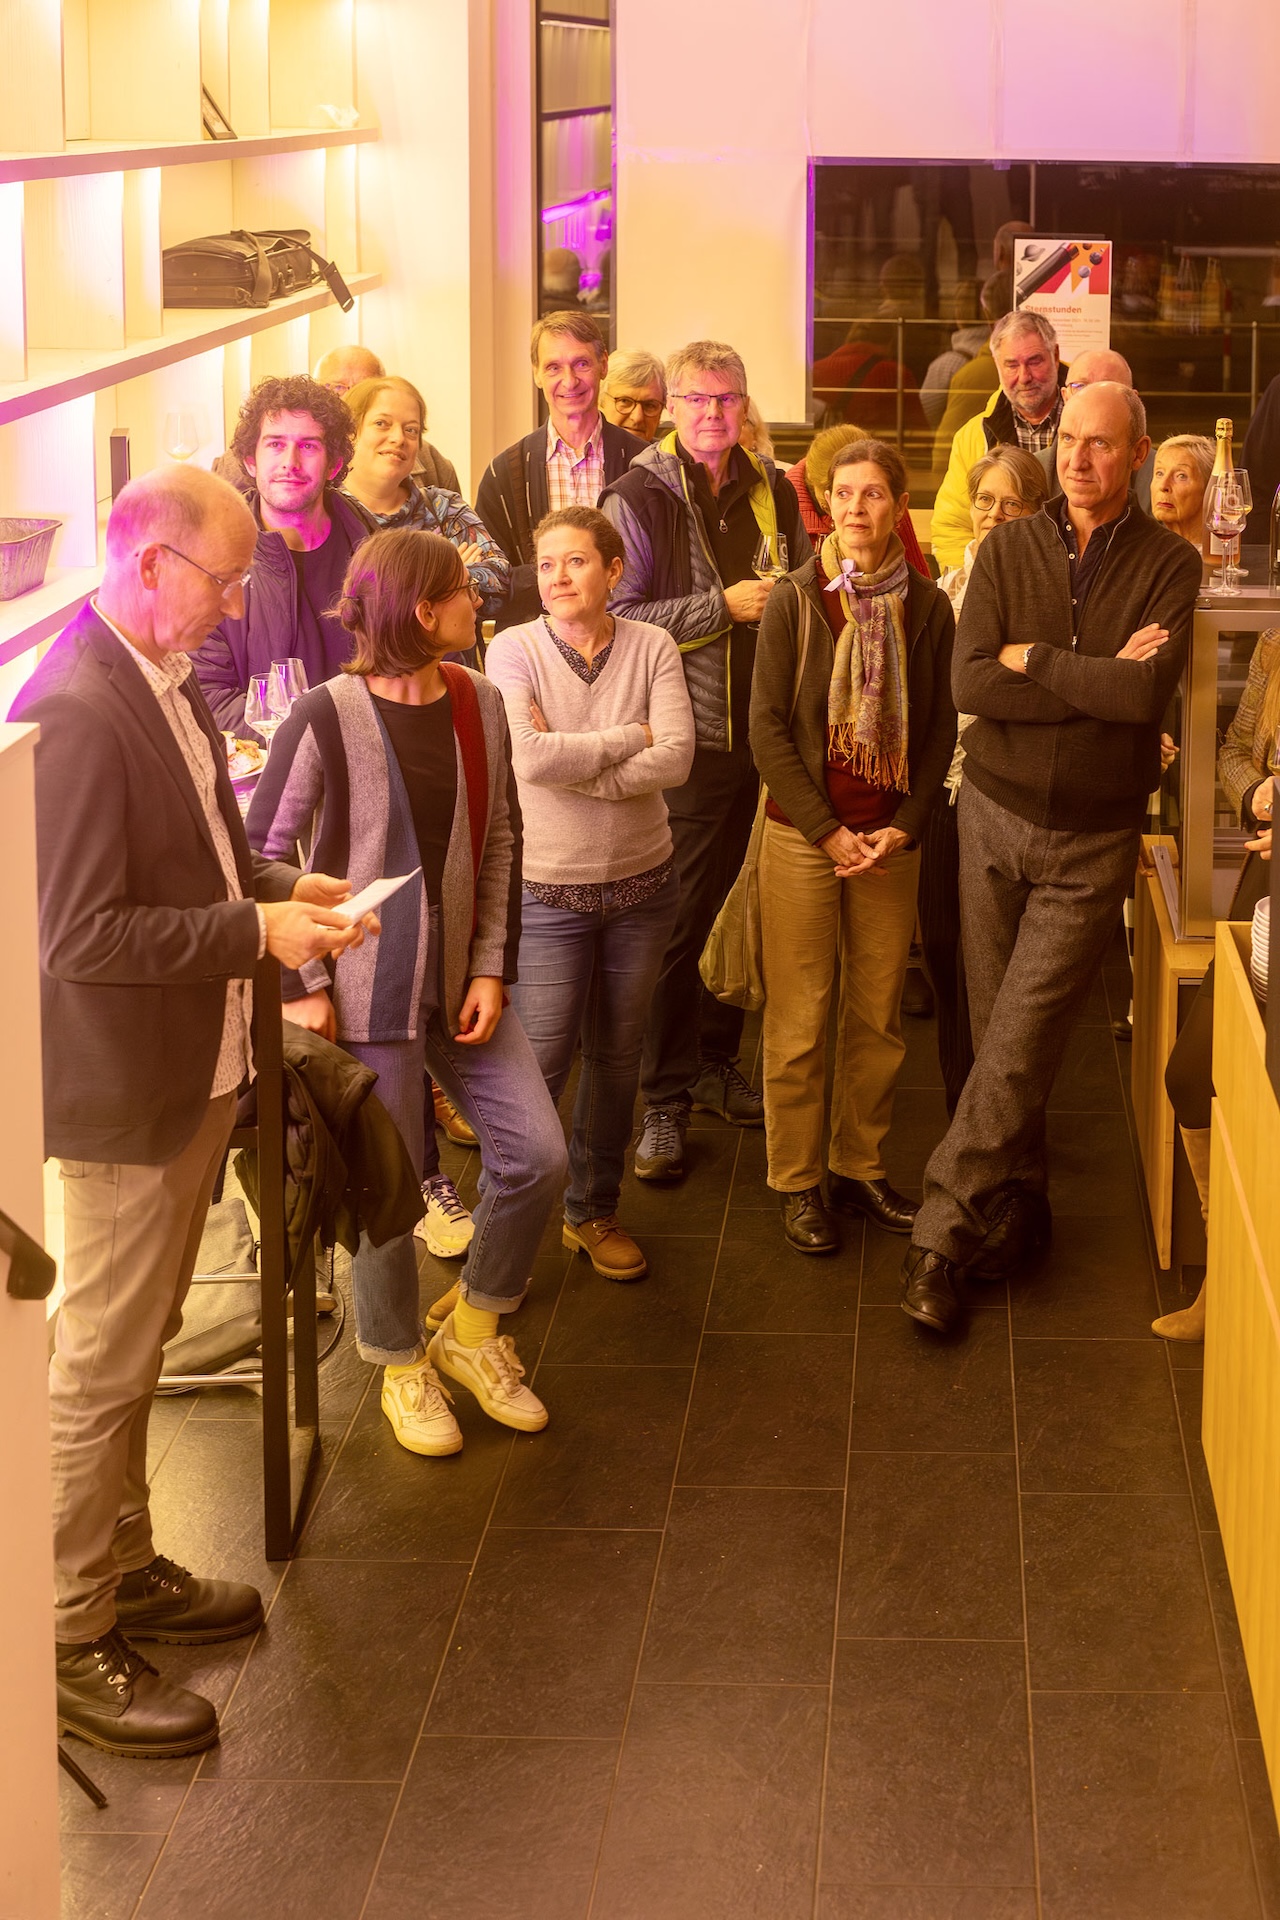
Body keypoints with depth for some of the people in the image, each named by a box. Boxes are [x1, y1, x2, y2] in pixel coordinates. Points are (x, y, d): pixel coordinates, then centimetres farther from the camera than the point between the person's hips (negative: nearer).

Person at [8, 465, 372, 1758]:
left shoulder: (166, 678, 6)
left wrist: (282, 885, 2)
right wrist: (257, 932, -23)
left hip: (194, 1071, 9)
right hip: (122, 1089, -9)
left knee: (137, 1347, 22)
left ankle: (122, 1568, 37)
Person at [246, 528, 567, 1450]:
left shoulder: (480, 702, 2)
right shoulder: (327, 717, -15)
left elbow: (501, 839, 7)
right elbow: (260, 852, -10)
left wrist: (492, 967, 0)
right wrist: (301, 985, -12)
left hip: (459, 981, 5)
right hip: (367, 988, -5)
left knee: (537, 1154, -1)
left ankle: (473, 1330, 24)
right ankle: (402, 1366, 30)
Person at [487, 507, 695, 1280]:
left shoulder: (652, 647, -3)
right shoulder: (515, 650, -8)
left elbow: (677, 759, -16)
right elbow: (528, 756, -23)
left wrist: (572, 764, -20)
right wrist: (631, 737, -14)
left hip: (642, 883, 3)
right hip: (549, 889, -3)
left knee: (618, 1056, 14)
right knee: (539, 1062, -4)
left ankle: (594, 1211, 30)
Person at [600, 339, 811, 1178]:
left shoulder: (772, 493, 11)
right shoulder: (639, 498, -5)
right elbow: (620, 619, -13)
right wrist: (723, 607, -16)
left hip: (760, 734, 5)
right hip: (683, 741, -5)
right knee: (675, 925, -3)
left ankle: (715, 1063, 27)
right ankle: (664, 1101, 5)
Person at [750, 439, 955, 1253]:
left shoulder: (927, 607, 2)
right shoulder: (796, 600, -4)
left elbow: (941, 729, 6)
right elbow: (768, 728, -5)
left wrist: (906, 825, -6)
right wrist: (826, 830, -11)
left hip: (892, 837, 2)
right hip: (802, 833, -2)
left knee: (879, 1014, 7)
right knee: (799, 1017, 1)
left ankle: (860, 1168, 21)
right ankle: (798, 1181, 12)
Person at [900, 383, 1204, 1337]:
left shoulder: (1169, 565, -4)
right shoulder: (1010, 549, 1)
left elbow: (1147, 693, -20)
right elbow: (969, 684, -12)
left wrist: (1034, 659, -12)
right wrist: (1100, 680, -16)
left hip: (1094, 838, -3)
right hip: (996, 814, 3)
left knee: (1020, 1044, -8)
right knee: (999, 1034, 9)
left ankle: (941, 1235, -5)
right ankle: (1019, 1211, 24)